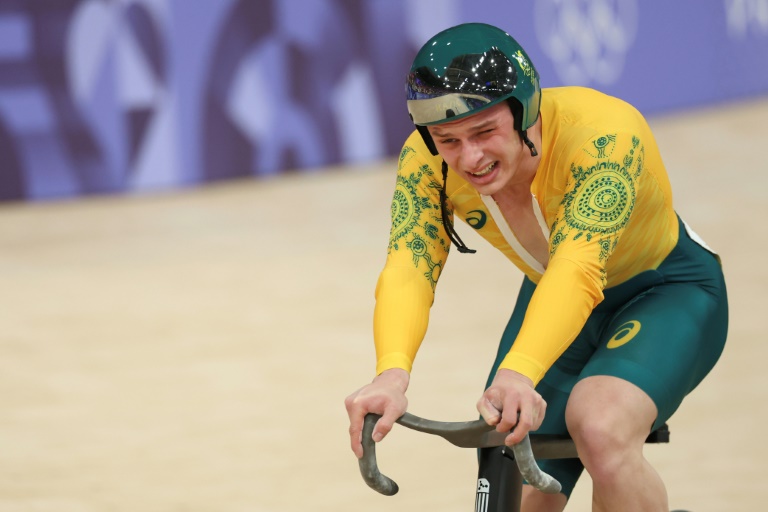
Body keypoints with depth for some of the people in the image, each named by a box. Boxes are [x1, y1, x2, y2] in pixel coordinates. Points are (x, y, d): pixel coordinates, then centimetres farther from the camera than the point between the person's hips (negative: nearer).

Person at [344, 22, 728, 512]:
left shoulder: (602, 133, -35)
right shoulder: (427, 159, -22)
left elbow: (577, 270, -47)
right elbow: (407, 270, -34)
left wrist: (519, 373, -64)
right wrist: (392, 374, -55)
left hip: (666, 289, -5)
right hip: (550, 303, 5)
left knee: (601, 432, -34)